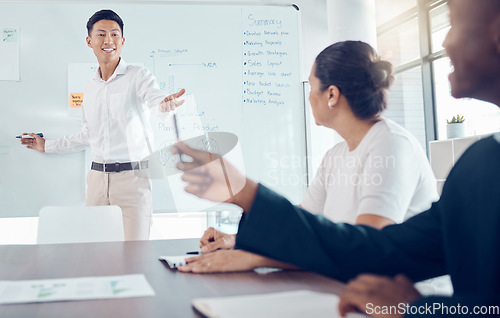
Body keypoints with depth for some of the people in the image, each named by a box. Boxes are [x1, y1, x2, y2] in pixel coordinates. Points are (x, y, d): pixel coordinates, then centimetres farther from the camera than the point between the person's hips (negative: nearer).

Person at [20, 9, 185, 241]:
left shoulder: (138, 76, -2)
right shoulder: (90, 87, 15)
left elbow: (155, 100, -23)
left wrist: (165, 104, -47)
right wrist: (47, 146, 32)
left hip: (131, 177, -5)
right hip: (97, 177, 5)